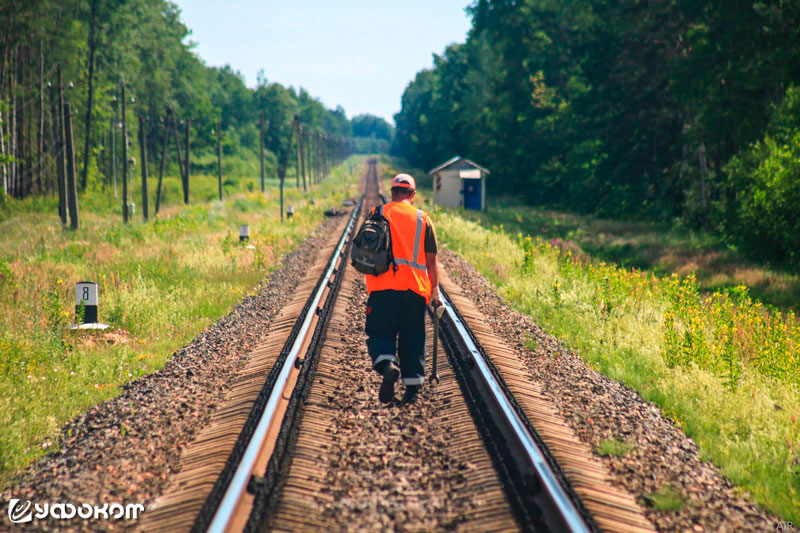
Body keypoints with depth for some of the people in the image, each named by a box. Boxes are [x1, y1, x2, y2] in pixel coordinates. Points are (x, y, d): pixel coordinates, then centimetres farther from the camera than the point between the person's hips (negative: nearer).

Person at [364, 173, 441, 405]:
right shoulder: (423, 219, 8)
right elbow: (431, 261, 7)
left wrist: (371, 277, 18)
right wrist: (435, 289, 12)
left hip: (383, 285, -1)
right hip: (415, 288, 1)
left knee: (380, 333, 4)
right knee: (412, 338, 10)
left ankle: (387, 365, -24)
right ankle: (412, 387, 8)